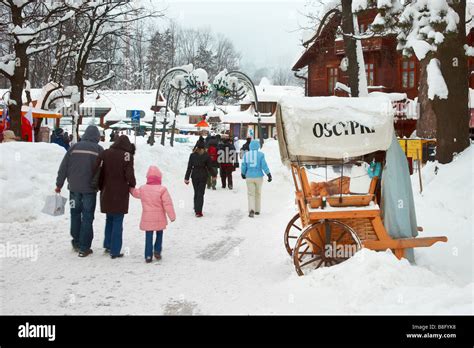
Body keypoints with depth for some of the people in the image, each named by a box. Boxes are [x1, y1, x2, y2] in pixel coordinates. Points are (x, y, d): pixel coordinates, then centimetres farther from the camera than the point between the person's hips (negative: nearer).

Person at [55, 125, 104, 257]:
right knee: (87, 217, 3)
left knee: (75, 214, 18)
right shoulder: (99, 149, -2)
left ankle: (76, 243, 26)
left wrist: (59, 184, 11)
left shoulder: (74, 147, 3)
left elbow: (63, 167, 4)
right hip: (90, 189, -2)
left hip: (74, 187, 2)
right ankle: (84, 248, 2)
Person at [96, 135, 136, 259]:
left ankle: (108, 245, 28)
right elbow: (129, 174, -15)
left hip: (106, 193, 5)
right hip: (120, 194, -5)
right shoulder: (127, 155, -11)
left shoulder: (105, 153, 1)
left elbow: (99, 171, 2)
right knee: (117, 222, 3)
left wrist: (101, 187, 13)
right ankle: (115, 251, 5)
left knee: (109, 219, 22)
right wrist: (132, 185, 4)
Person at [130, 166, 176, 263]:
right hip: (159, 218, -2)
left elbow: (135, 193, 23)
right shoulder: (162, 189, -13)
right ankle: (157, 251, 12)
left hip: (147, 218, 2)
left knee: (148, 237, 8)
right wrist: (172, 216, -6)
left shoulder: (142, 189, 0)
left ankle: (148, 256, 6)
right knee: (159, 234, 19)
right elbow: (167, 204, -13)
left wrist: (130, 188, 44)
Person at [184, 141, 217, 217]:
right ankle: (198, 212, -8)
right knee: (201, 193, 0)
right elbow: (209, 167, -2)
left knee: (196, 192, 17)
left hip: (194, 175, 2)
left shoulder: (192, 155, -1)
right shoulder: (206, 156, -7)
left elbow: (189, 167, -1)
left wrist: (186, 178, 3)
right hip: (203, 176, -2)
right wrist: (214, 175, 14)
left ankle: (196, 209, 26)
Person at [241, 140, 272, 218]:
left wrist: (243, 174, 21)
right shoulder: (260, 154, -7)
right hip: (259, 176, 0)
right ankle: (257, 210, 23)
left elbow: (244, 166, 4)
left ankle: (251, 210, -17)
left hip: (249, 177, 0)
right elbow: (264, 165, -9)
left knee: (251, 194, 3)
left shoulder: (246, 154, -2)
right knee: (258, 194, 15)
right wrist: (269, 174, -1)